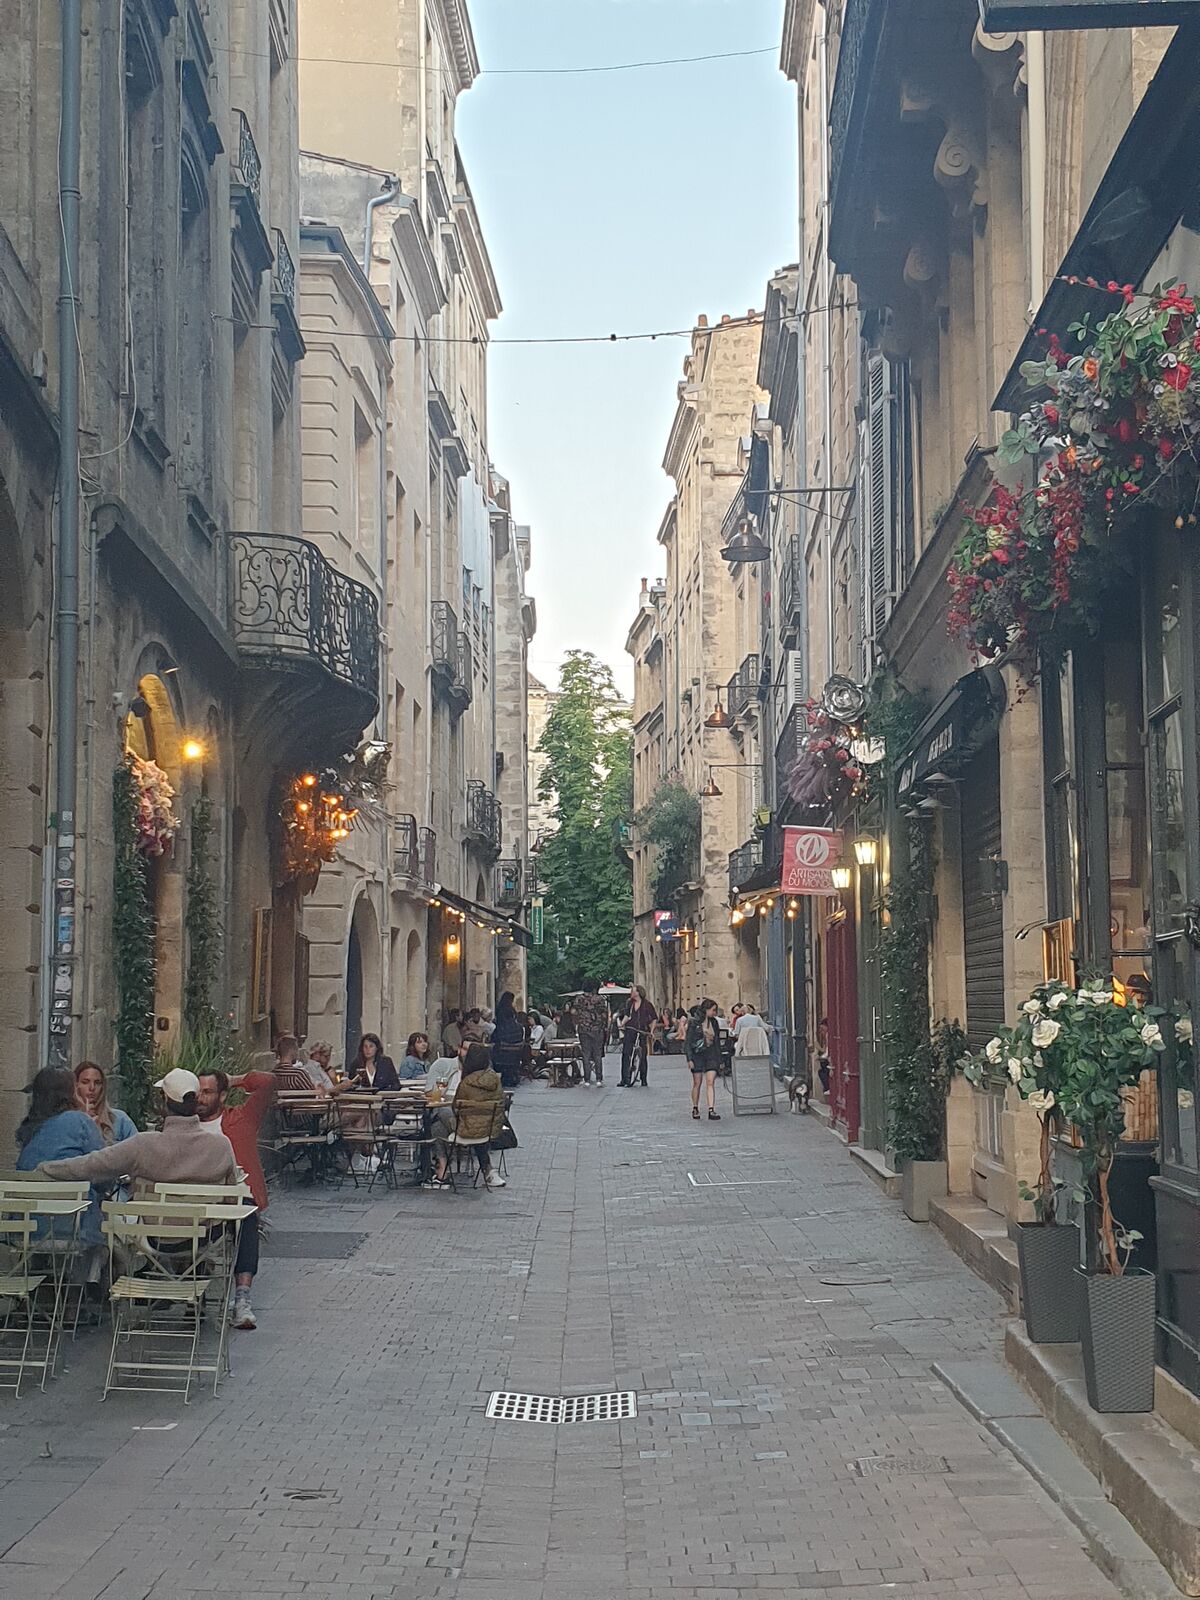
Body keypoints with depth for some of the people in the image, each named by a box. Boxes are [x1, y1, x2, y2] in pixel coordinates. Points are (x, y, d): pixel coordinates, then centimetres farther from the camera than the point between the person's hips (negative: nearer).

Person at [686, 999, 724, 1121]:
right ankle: (695, 1109, 20)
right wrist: (689, 1058, -11)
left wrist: (719, 1058, 14)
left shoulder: (714, 1022, 10)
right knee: (697, 1083, 5)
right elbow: (689, 1041, -5)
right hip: (697, 1055, -3)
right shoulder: (694, 1022, -5)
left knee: (711, 1082, -8)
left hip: (711, 1055, 3)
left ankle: (711, 1110, -14)